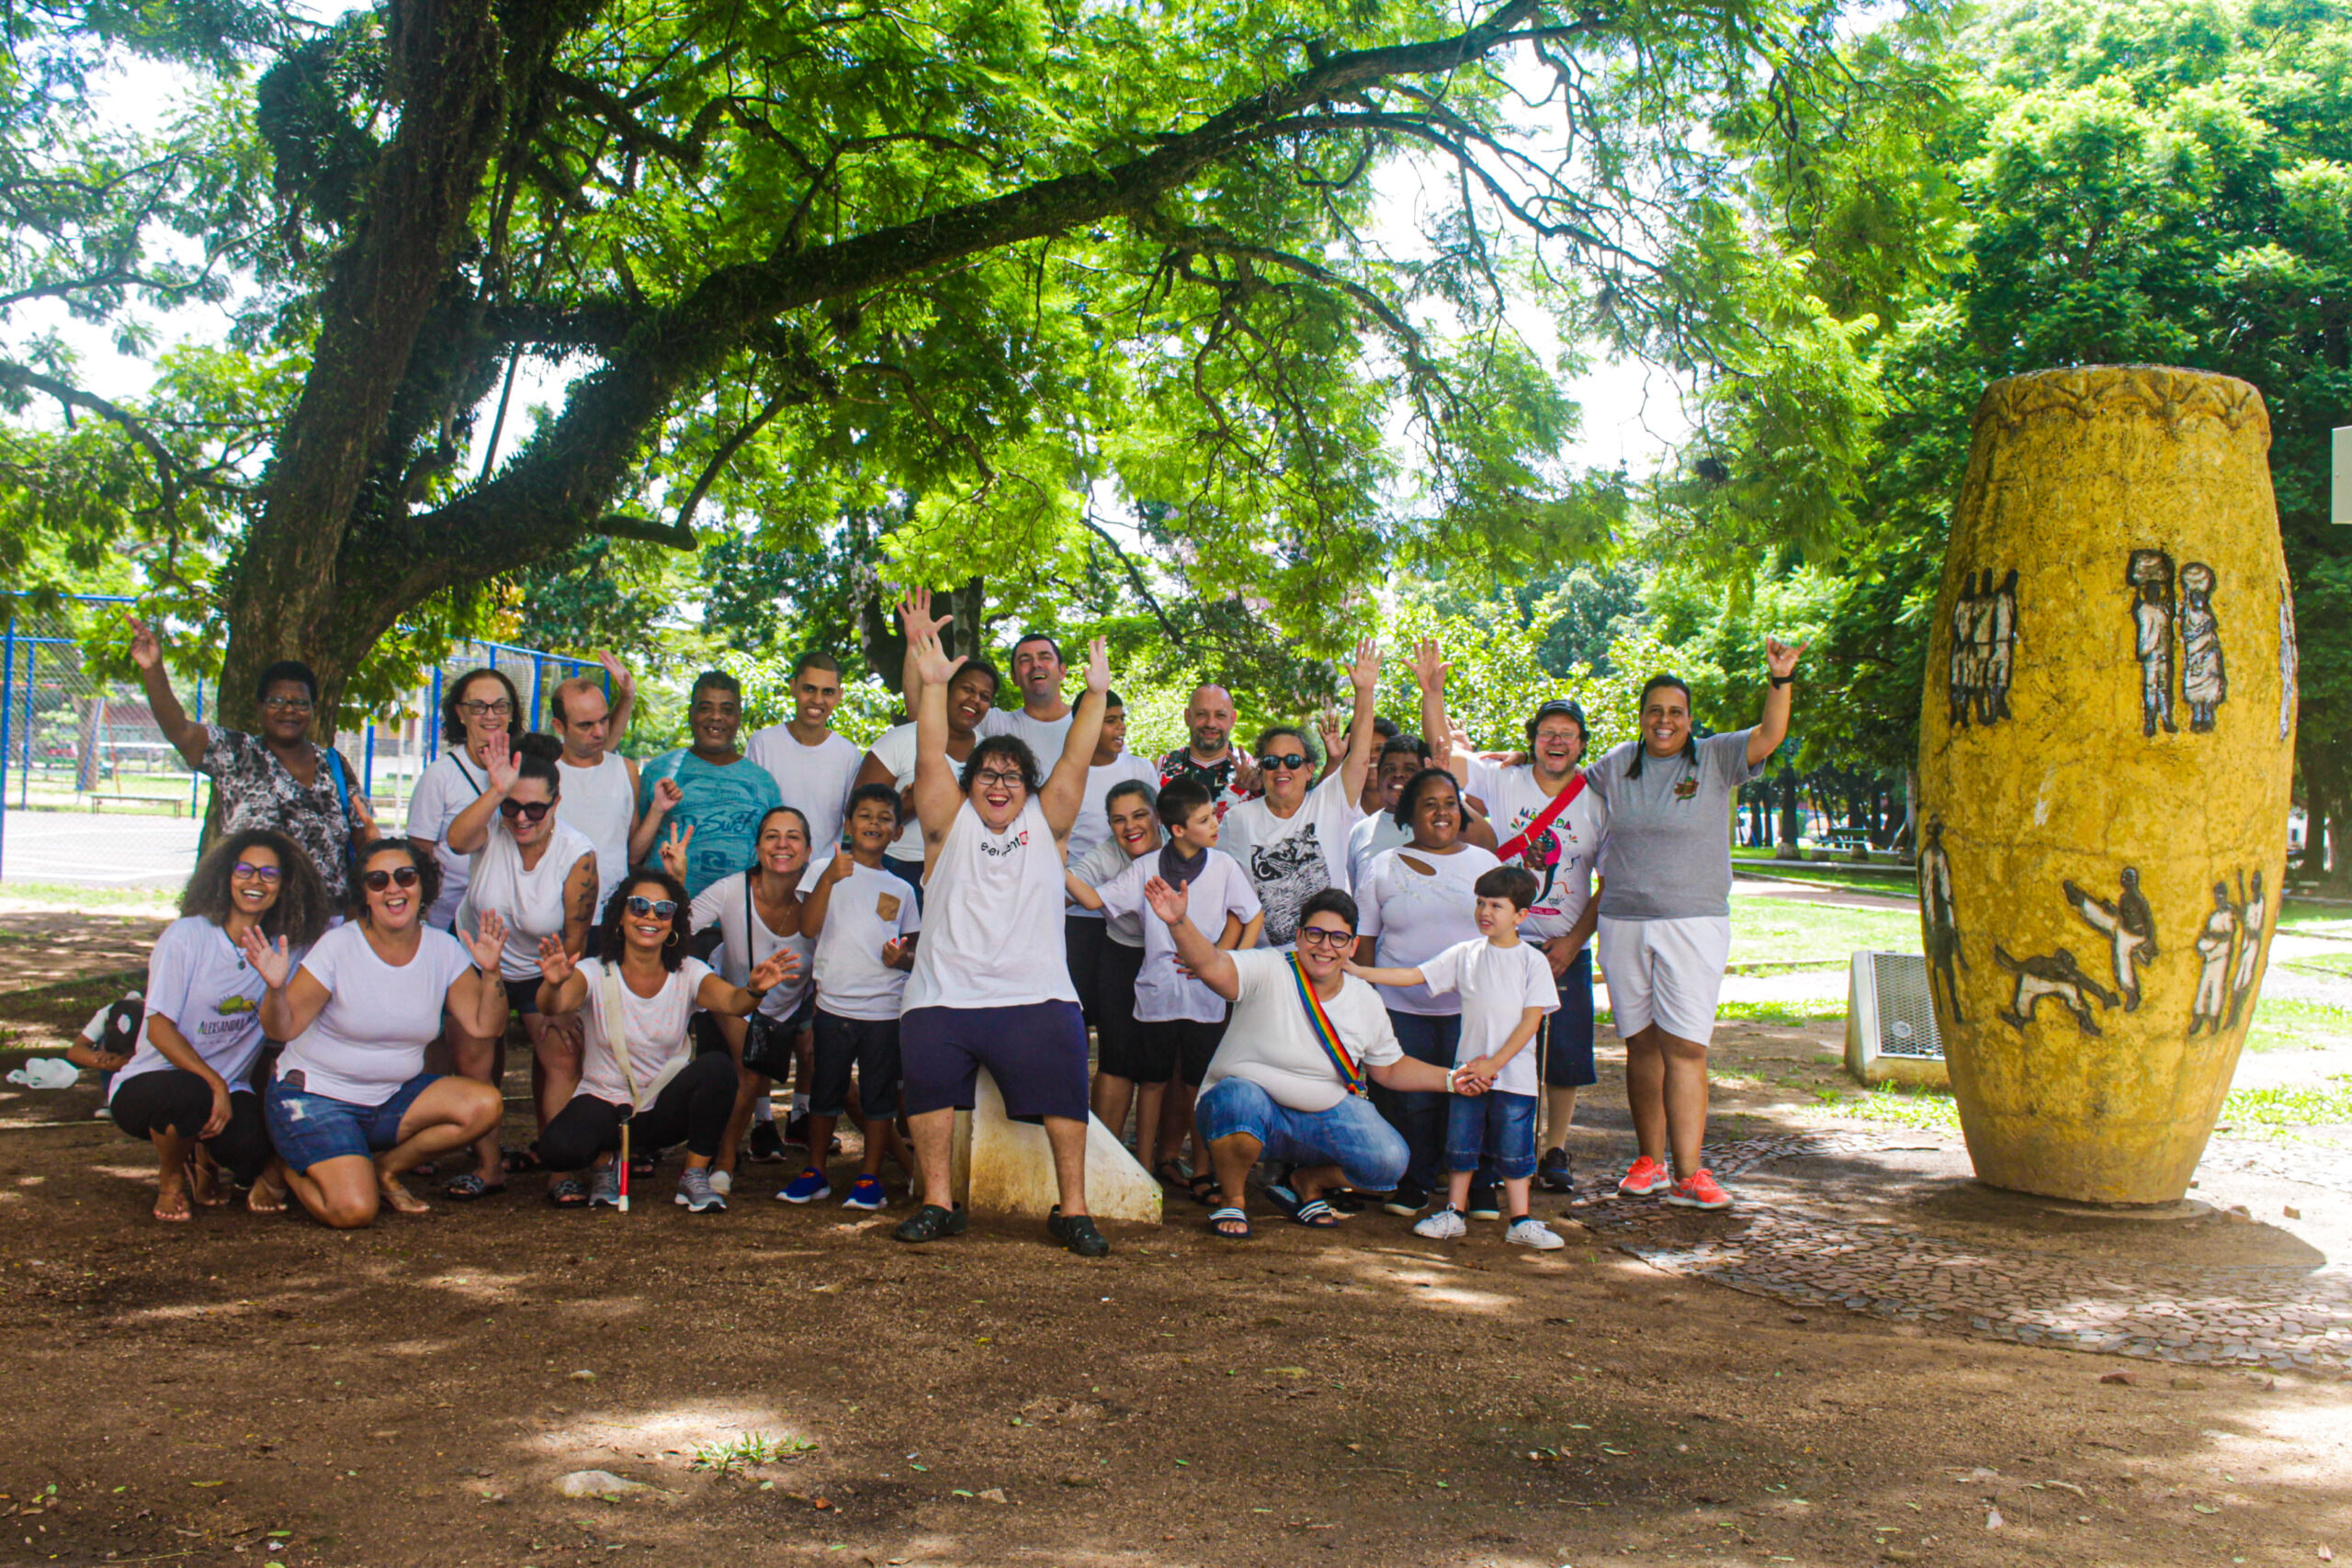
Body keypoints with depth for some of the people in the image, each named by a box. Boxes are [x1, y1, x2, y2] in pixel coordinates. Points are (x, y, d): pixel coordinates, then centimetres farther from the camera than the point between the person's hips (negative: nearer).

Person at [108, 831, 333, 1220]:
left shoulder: (288, 947, 2)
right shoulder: (187, 936, -10)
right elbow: (159, 1028, -14)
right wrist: (215, 1084, -24)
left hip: (226, 1090, 3)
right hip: (151, 1082, -3)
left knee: (256, 1152, -29)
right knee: (190, 1096, -39)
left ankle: (204, 1156, 13)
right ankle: (170, 1177, -2)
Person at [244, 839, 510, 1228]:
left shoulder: (444, 949, -2)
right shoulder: (339, 946, -14)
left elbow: (484, 1027, -5)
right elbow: (281, 1029, -14)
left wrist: (490, 972, -20)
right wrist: (276, 989, -34)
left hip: (392, 1099, 5)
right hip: (316, 1096, -4)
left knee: (485, 1106, -19)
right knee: (354, 1211, -24)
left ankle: (386, 1168, 4)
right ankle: (284, 1170, 11)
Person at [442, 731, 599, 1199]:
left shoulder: (577, 855, -21)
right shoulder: (491, 829, -19)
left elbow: (575, 941, -13)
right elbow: (456, 840, -46)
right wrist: (495, 792, -57)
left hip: (543, 973, -1)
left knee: (563, 1061, -11)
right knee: (472, 1060, -5)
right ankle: (488, 1167, 5)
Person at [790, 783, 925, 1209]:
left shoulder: (902, 888, 11)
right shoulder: (829, 871, 3)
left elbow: (915, 947, 17)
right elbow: (808, 926, -11)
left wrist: (904, 958, -7)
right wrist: (829, 879, -25)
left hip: (885, 1009, 1)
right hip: (834, 1003, -1)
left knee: (879, 1094, 4)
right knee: (825, 1091, 7)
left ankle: (870, 1178, 14)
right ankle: (815, 1174, 21)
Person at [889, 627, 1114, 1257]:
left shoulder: (1045, 825, 14)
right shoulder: (951, 824, 13)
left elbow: (1074, 764, 5)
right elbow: (930, 760, 2)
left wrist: (1095, 695, -3)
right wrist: (933, 686, -7)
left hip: (1037, 997, 0)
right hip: (944, 996, 1)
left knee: (1064, 1092, -13)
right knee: (929, 1087, -8)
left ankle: (1072, 1210, -5)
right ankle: (937, 1204, 7)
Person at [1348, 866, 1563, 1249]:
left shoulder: (1533, 961, -3)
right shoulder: (1465, 954, 5)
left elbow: (1532, 1020, -7)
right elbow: (1414, 975, 3)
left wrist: (1495, 1063, -14)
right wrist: (1357, 971, -6)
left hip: (1513, 1072, -3)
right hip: (1468, 1069, 3)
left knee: (1513, 1149, 2)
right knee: (1461, 1143, 7)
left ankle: (1521, 1222, 12)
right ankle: (1453, 1216, 18)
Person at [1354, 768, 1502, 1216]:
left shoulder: (1484, 863, 10)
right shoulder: (1383, 867, 7)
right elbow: (1364, 940, 7)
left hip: (1471, 1006, 0)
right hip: (1403, 1006, 0)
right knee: (1412, 1099, 2)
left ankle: (1480, 1185, 14)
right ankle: (1414, 1184, 19)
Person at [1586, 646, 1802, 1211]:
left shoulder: (1716, 758, 3)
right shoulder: (1619, 763, 11)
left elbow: (1769, 736, -11)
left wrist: (1780, 680, -24)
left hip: (1694, 924, -3)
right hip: (1622, 924, 3)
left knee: (1685, 1047, -9)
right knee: (1642, 1043, 7)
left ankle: (1687, 1174, -9)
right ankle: (1649, 1161, 16)